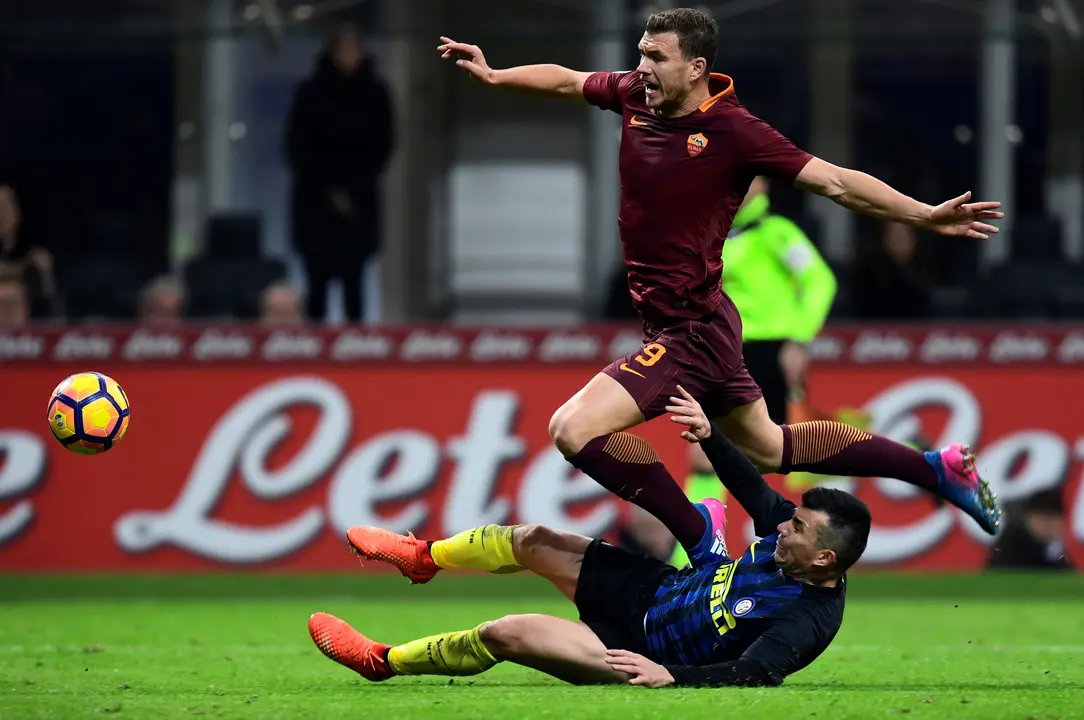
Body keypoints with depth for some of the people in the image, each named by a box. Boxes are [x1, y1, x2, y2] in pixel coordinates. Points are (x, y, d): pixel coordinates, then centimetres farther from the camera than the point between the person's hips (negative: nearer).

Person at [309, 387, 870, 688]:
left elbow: (757, 673, -39)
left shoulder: (808, 619, -31)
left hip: (643, 650, -8)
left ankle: (382, 660, 13)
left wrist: (672, 677, -45)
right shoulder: (788, 529, -7)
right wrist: (709, 436, 0)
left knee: (506, 634, -11)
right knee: (533, 541, 9)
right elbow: (752, 488, 9)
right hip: (660, 589, 8)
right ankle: (424, 557, 38)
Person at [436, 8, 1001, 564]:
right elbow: (567, 81, 21)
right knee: (769, 448, 24)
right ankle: (937, 467, 36)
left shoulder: (733, 130, -18)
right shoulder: (634, 95, 1)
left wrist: (925, 216, -22)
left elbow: (833, 181, -16)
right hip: (678, 325, 8)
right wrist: (493, 76, 14)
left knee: (573, 429, -21)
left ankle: (699, 534, -6)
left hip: (693, 328, -8)